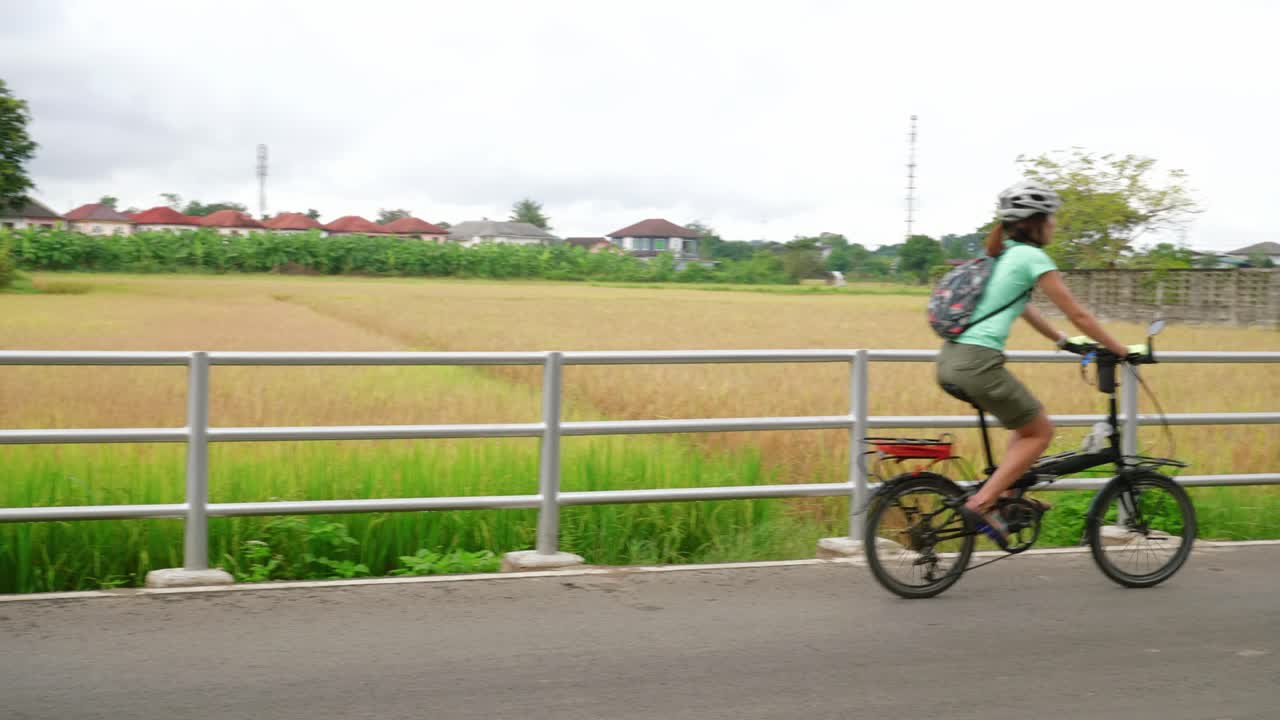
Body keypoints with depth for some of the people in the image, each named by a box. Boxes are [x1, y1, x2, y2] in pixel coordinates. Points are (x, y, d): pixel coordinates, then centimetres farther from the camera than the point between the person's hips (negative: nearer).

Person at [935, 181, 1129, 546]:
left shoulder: (1000, 255, 21)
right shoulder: (1032, 257, -4)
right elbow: (1078, 315, -1)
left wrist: (1063, 340, 41)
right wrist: (1120, 350, 8)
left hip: (951, 361, 8)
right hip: (978, 362, -8)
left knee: (1028, 423, 23)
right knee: (1040, 432, 7)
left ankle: (1005, 495, 15)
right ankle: (982, 503, -2)